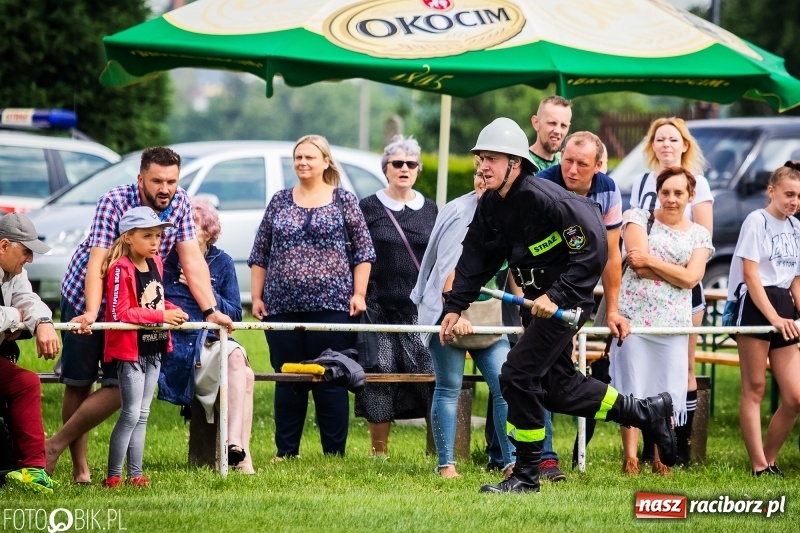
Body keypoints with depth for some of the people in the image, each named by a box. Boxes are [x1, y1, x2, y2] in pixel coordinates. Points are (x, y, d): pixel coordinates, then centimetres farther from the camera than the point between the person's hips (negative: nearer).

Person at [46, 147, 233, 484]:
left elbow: (192, 259, -10)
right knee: (78, 384, 1)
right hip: (84, 299, -4)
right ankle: (79, 468, 14)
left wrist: (211, 311, -18)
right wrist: (91, 313, -42)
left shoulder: (180, 203, -10)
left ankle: (56, 444, 4)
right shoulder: (114, 203, -23)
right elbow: (97, 260, -30)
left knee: (120, 387, -7)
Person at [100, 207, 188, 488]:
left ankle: (135, 473, 16)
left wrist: (173, 310, -2)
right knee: (131, 414, -8)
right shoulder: (121, 269, -18)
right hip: (129, 349, -8)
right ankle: (113, 476, -1)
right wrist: (161, 315, -24)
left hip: (153, 348, 8)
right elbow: (120, 313, -23)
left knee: (142, 415, 11)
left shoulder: (156, 263, 8)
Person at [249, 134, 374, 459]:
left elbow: (364, 251, 4)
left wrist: (358, 293, -4)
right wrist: (256, 297, 6)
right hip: (282, 307, 2)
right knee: (287, 380, 5)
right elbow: (259, 255, 13)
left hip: (331, 304, -2)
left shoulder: (343, 200, 4)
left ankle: (335, 452, 4)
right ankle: (285, 452, 12)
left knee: (331, 380, -1)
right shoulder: (279, 202, 11)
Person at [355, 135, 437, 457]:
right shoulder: (368, 209, 7)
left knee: (433, 373, -10)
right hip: (380, 308, -1)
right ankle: (378, 449, 5)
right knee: (380, 376, -4)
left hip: (421, 309, 1)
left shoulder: (430, 210, 14)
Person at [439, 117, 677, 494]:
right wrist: (455, 305, 0)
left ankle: (526, 476, -3)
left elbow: (593, 250, -25)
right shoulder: (491, 206, 3)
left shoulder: (544, 198, -24)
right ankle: (648, 412, 31)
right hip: (538, 300, 9)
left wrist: (556, 297, -28)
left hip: (567, 300, -9)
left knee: (517, 375, -14)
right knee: (557, 386, 14)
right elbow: (475, 258, 10)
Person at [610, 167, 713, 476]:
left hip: (674, 322, 2)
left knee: (668, 392, 2)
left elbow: (691, 278, -4)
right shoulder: (639, 219, 5)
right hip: (634, 317, -2)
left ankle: (660, 460, 12)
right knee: (632, 387, -1)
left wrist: (651, 261, -8)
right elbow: (638, 264, -9)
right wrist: (676, 273, -7)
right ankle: (630, 458, 3)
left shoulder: (699, 236, 11)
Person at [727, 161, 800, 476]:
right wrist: (774, 317, -17)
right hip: (754, 307, -7)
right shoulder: (757, 221, -5)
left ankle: (768, 459, 14)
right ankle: (760, 467, -5)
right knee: (754, 388, -4)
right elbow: (750, 274, -11)